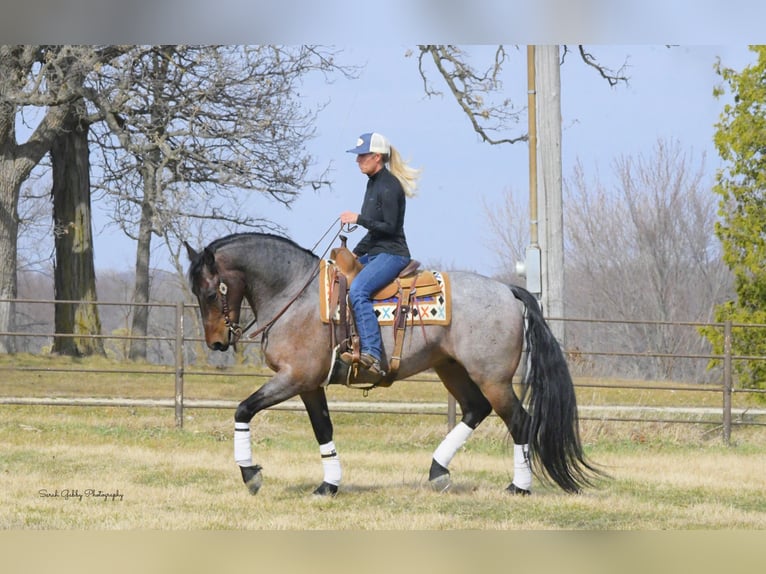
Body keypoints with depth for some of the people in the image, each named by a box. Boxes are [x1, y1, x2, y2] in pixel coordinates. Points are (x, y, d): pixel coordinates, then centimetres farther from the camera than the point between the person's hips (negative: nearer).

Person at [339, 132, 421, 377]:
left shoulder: (388, 186, -14)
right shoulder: (374, 183, 17)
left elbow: (389, 227, -19)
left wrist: (358, 219, -16)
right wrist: (356, 253, 16)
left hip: (392, 254, -11)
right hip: (376, 253, 11)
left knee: (358, 290, -31)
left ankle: (372, 354, -39)